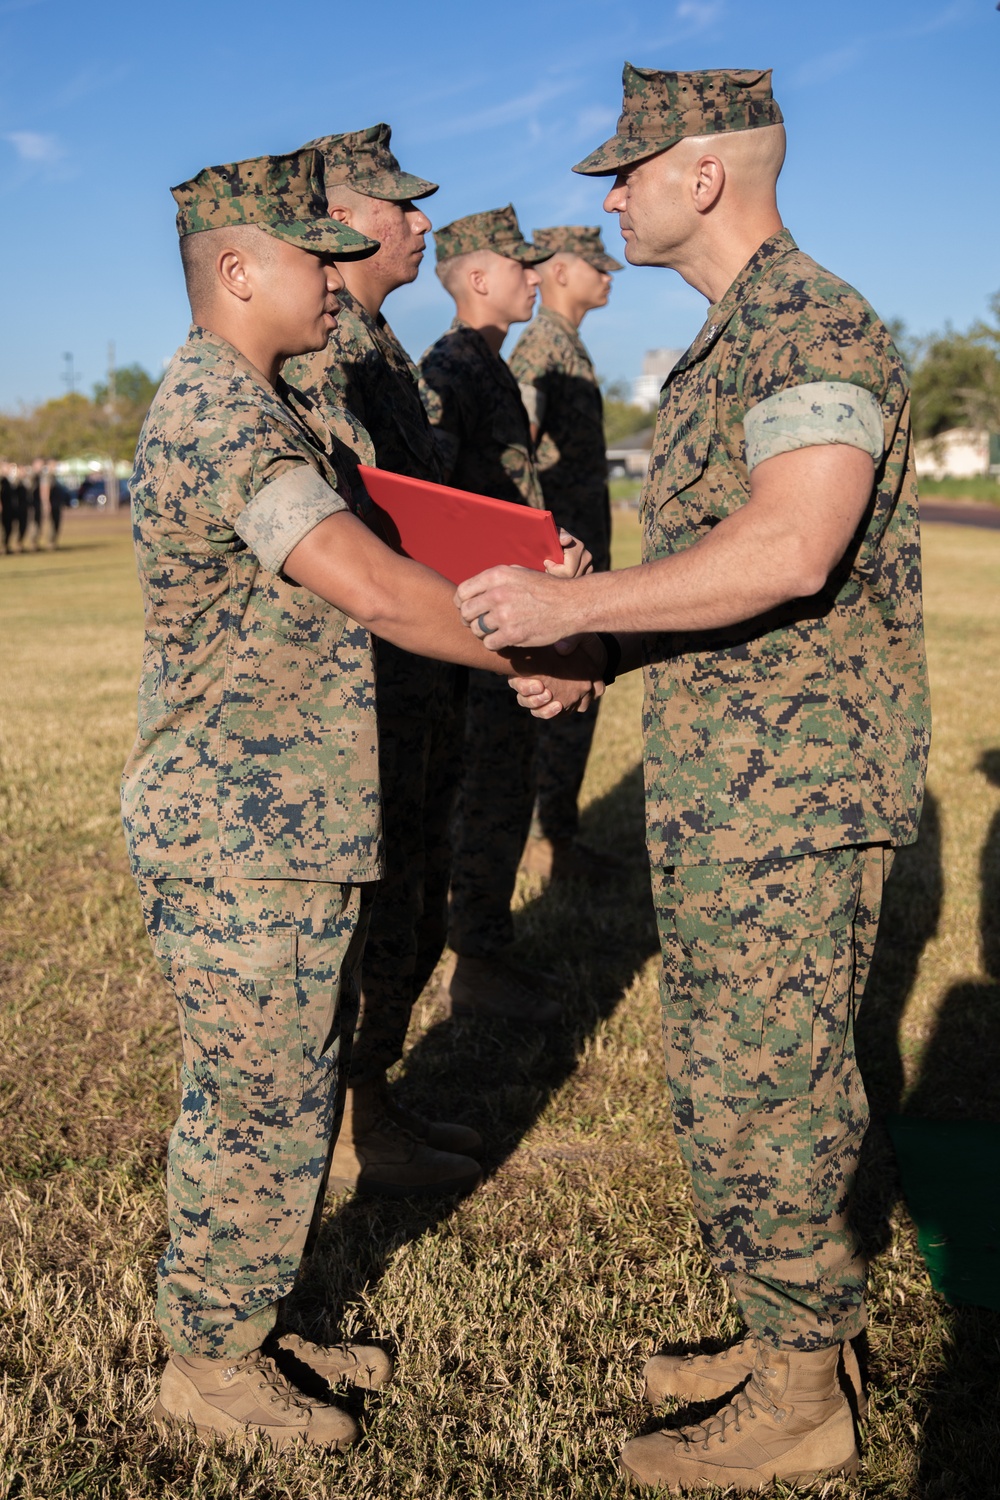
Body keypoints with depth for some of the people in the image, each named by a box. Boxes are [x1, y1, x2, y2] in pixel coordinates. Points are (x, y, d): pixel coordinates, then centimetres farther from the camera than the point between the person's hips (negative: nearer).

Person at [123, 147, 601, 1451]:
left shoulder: (260, 407, 16)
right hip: (243, 842, -10)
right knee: (259, 1111, 4)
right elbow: (374, 590, -26)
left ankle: (251, 1325, 34)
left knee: (283, 1099, 19)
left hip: (292, 825, 10)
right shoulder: (218, 409, -18)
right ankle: (209, 1364, 22)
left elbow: (355, 588, 17)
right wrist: (540, 655, -14)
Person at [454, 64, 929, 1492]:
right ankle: (797, 1338, 34)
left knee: (758, 1093, 0)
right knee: (733, 1079, 18)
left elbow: (791, 552, -30)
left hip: (793, 790, -10)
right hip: (721, 786, 10)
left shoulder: (815, 327, -15)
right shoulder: (725, 345, 17)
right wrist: (594, 654, 11)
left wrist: (578, 601, -26)